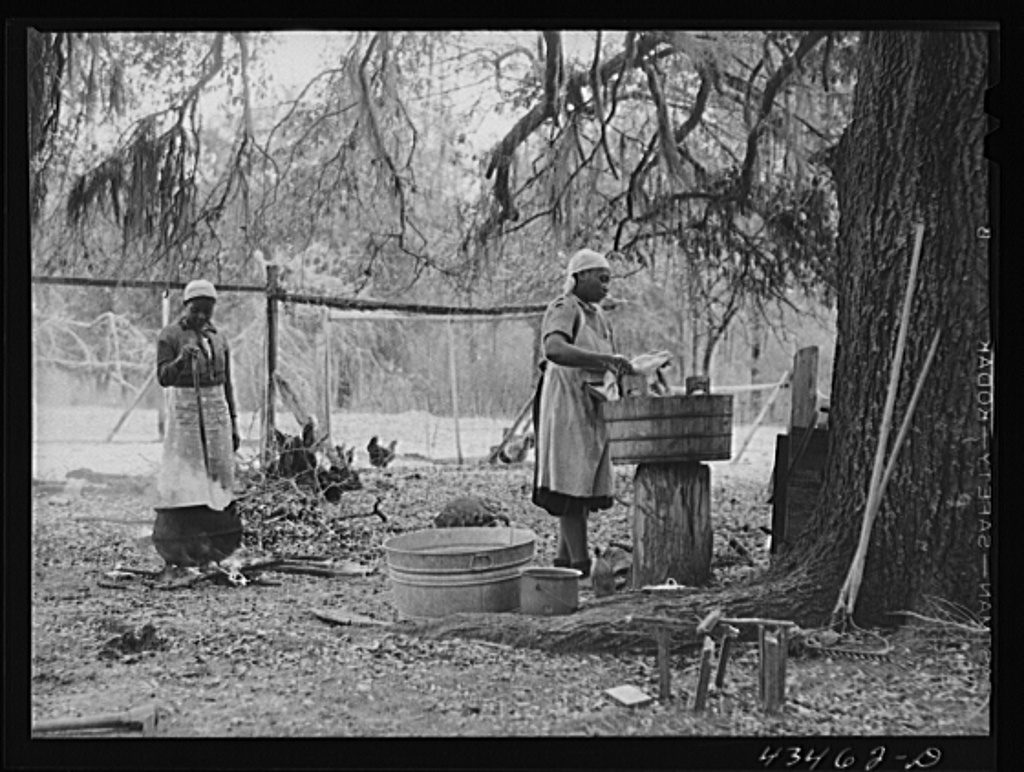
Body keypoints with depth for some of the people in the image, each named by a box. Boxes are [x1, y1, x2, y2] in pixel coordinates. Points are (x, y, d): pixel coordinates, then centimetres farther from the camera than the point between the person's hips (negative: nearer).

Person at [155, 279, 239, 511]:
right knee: (185, 476, -9)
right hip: (185, 408, -4)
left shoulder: (218, 338, 11)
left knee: (219, 474, 1)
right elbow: (163, 378, -11)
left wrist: (233, 423, 13)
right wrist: (181, 359, -31)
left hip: (216, 408, 5)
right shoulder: (170, 336, -2)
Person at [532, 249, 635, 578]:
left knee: (585, 487, 9)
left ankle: (564, 561, 16)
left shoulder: (597, 316, 17)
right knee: (571, 486, -9)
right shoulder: (563, 309, -11)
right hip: (566, 404, -9)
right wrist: (603, 359, -37)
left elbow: (609, 364, 18)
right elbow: (554, 349, -31)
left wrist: (625, 370, -4)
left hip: (591, 409, 9)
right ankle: (580, 563, -10)